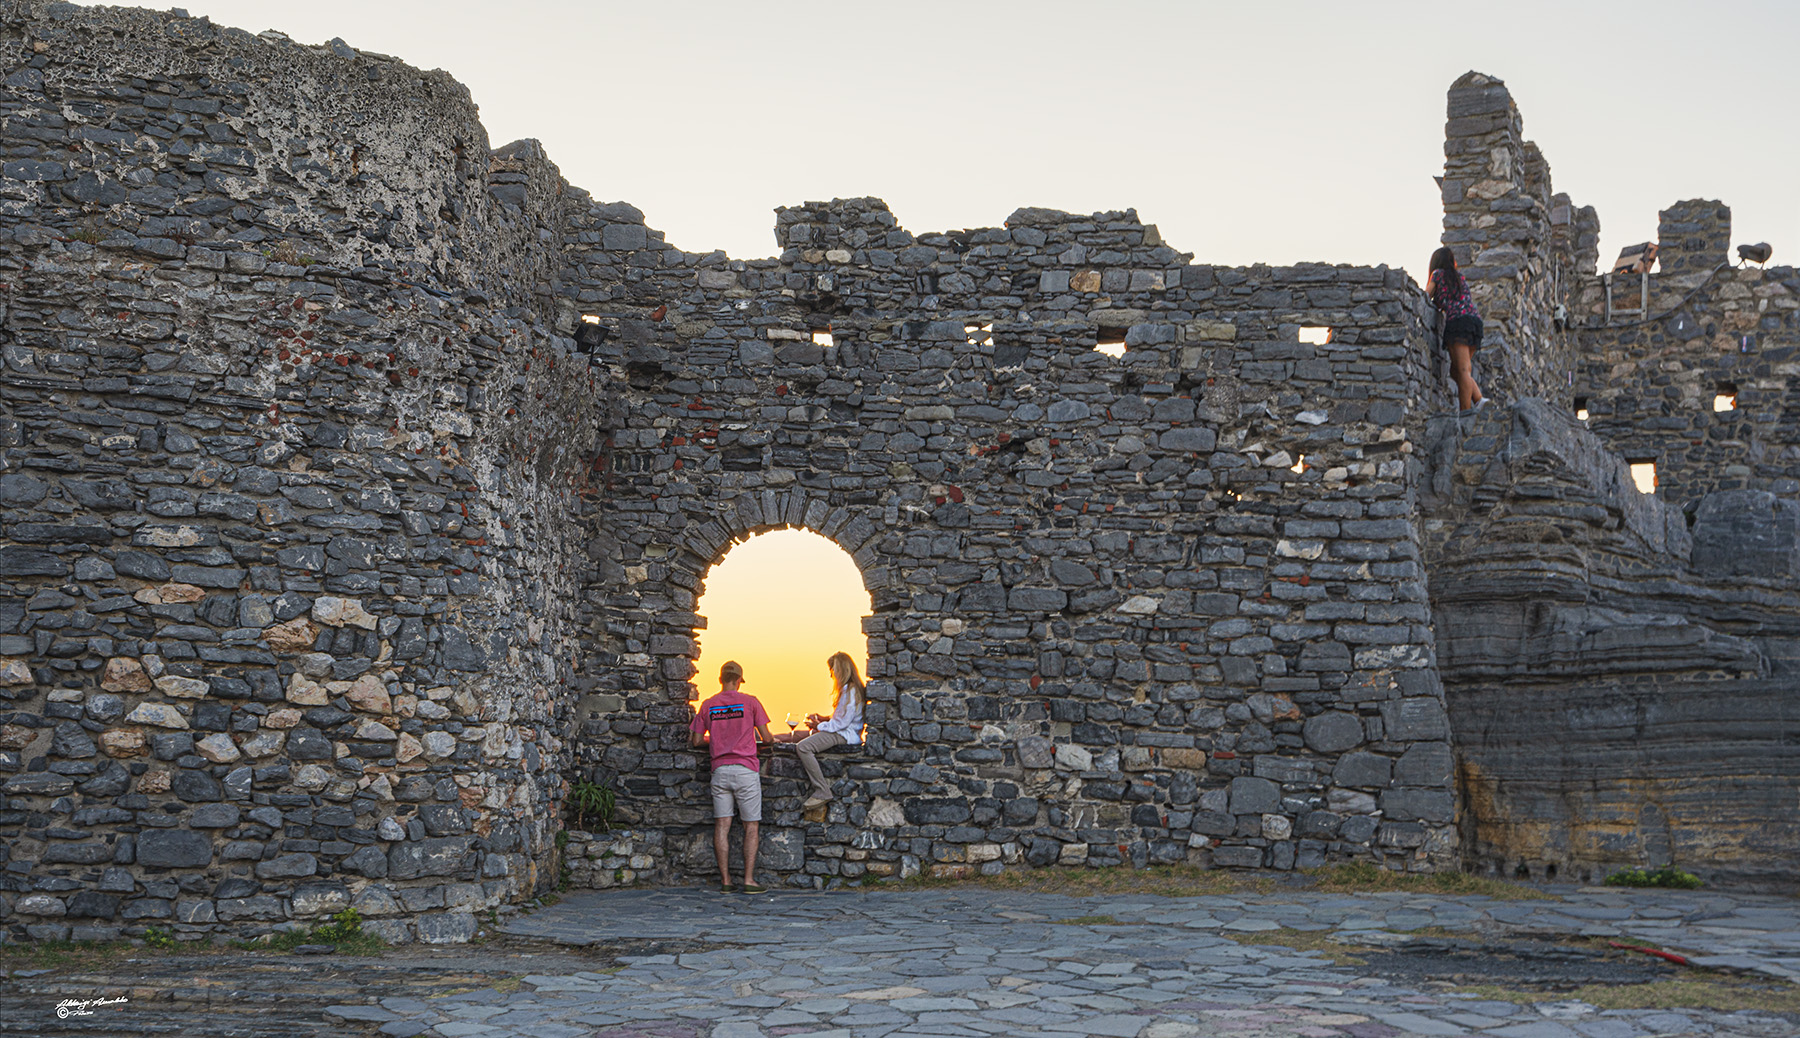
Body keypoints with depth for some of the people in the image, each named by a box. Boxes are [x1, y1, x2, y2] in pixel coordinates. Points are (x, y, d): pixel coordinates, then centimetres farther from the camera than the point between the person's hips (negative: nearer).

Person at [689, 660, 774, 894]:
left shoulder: (707, 705, 7)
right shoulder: (750, 701, -1)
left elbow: (697, 740, 9)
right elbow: (766, 737, 0)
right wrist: (772, 738, 23)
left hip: (720, 769, 3)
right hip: (746, 769, -3)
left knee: (722, 825, 3)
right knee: (751, 826, 2)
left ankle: (725, 881, 1)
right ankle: (749, 881, -3)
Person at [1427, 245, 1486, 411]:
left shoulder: (1438, 273, 9)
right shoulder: (1459, 276, 27)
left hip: (1458, 321, -7)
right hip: (1475, 321, 7)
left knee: (1463, 370, -13)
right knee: (1456, 370, 11)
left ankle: (1465, 411, -19)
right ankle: (1479, 399, -5)